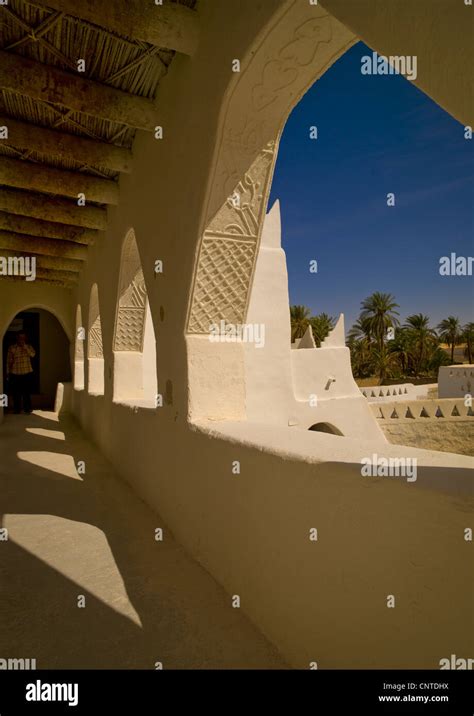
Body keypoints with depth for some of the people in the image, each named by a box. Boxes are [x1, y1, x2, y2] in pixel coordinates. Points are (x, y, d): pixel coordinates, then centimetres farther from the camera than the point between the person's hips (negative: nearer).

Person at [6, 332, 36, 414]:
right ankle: (17, 410, 15)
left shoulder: (29, 346, 4)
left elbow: (33, 354, -16)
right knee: (16, 393, 3)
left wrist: (24, 346, -18)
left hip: (27, 373, 0)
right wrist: (8, 373, 1)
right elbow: (9, 361, 3)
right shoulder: (12, 348, 1)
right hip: (15, 374, 0)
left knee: (27, 392, 2)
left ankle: (27, 409, 13)